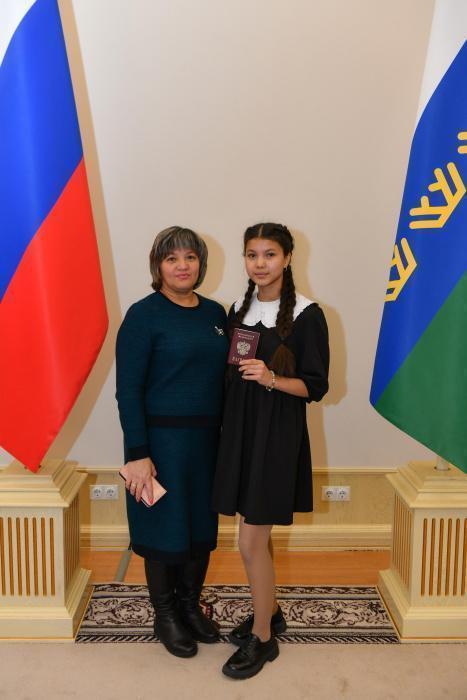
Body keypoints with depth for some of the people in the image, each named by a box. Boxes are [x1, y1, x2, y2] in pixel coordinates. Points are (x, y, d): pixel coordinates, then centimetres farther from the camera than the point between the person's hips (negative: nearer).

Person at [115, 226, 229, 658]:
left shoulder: (215, 313, 7)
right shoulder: (144, 315, -10)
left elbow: (223, 376, 12)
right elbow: (128, 389, -13)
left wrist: (226, 436, 7)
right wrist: (138, 454, -17)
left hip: (208, 439, 6)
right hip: (162, 439, -5)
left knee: (203, 525, 15)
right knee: (166, 527, 7)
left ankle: (191, 605, 37)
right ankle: (165, 616, 29)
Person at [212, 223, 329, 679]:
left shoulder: (306, 315, -10)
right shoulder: (238, 311, 8)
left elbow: (316, 386, -10)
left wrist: (272, 379, -25)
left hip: (277, 434, -6)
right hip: (240, 428, 6)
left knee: (251, 541, -2)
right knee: (257, 535, 16)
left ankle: (262, 638, 18)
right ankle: (270, 613, 37)